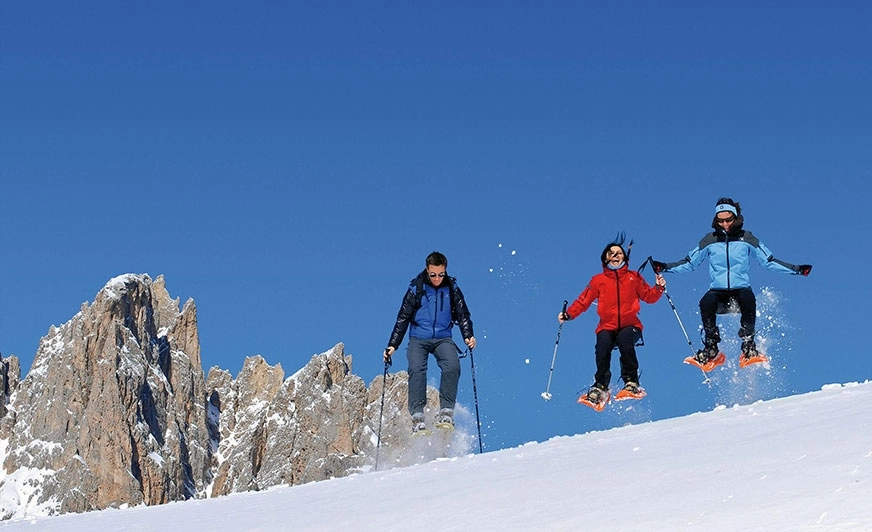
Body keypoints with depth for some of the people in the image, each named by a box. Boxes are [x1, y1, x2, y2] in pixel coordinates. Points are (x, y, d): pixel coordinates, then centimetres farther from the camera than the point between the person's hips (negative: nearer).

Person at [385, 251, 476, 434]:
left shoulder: (452, 288, 4)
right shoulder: (416, 288, 0)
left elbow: (463, 315, 7)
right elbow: (403, 318, 4)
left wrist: (468, 336, -12)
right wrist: (392, 345, -1)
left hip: (443, 338, 1)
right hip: (419, 339, -1)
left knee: (452, 367, -27)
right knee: (416, 370, -26)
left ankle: (446, 412, -23)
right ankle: (417, 416, -28)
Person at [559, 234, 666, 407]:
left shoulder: (633, 277, 12)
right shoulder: (598, 280, 11)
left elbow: (648, 296, 12)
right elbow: (583, 301, 7)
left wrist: (659, 288, -8)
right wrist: (568, 314, -7)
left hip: (630, 326, -1)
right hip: (607, 327, 1)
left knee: (624, 340, -33)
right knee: (603, 345, -29)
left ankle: (631, 381, -20)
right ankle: (600, 386, -14)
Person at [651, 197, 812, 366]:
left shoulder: (746, 239, 5)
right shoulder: (710, 240, 7)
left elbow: (769, 262, 9)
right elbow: (688, 263, 14)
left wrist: (796, 269, 0)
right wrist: (665, 267, 1)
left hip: (741, 290, -1)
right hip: (718, 293, 1)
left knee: (748, 298, -36)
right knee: (706, 302, -34)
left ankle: (749, 345, -22)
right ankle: (710, 346, -15)